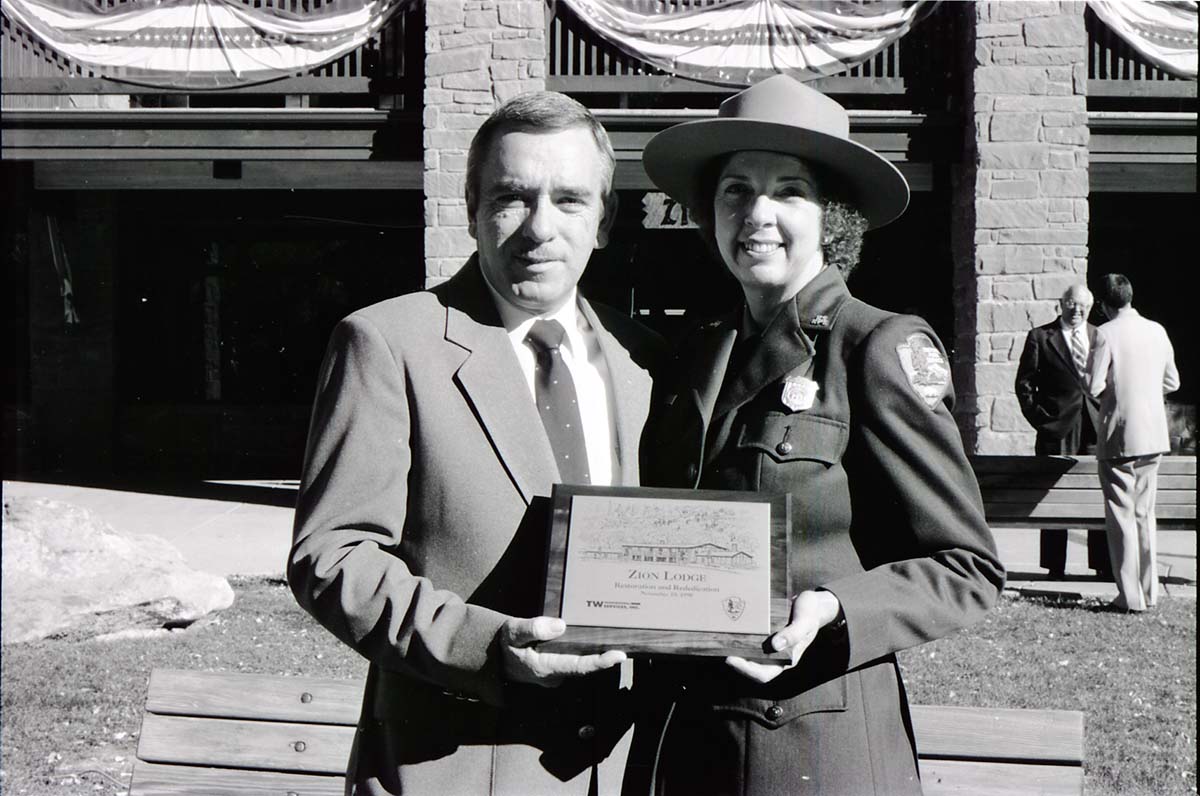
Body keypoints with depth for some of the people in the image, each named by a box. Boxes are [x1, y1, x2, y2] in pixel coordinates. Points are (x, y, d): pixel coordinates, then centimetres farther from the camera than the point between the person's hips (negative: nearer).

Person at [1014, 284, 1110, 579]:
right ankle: (1055, 566, 7)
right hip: (1057, 427, -2)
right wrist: (1039, 418, -4)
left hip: (1096, 425, 2)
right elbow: (1024, 383, 3)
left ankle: (1103, 564, 8)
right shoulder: (1040, 337, 4)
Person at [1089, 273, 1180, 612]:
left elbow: (1096, 387, -16)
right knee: (1145, 513, 15)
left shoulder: (1107, 333, -13)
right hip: (1154, 435, 5)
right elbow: (1172, 382, 10)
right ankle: (1149, 591, 19)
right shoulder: (1157, 331, 3)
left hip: (1119, 436, -5)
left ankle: (1131, 595, 1)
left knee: (1122, 515, 1)